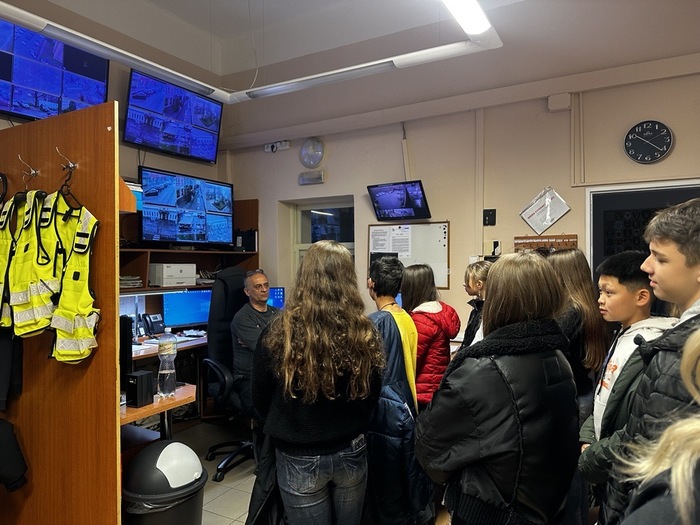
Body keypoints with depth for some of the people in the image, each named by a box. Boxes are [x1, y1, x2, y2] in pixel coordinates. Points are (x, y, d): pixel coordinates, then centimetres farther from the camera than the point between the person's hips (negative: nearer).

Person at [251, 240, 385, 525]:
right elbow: (372, 396, 1)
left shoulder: (279, 332, -20)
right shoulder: (366, 333, -14)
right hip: (352, 452, 3)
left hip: (299, 458, -2)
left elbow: (260, 400, -6)